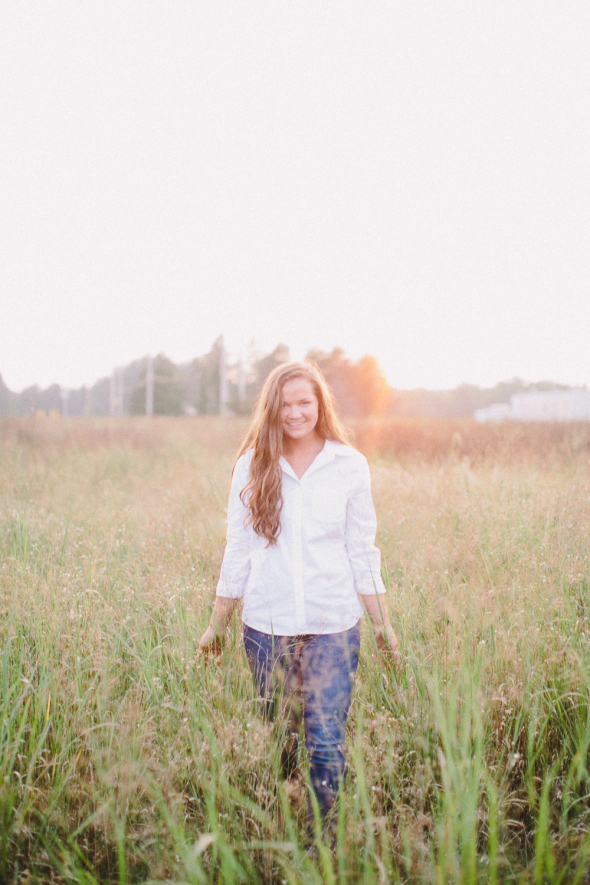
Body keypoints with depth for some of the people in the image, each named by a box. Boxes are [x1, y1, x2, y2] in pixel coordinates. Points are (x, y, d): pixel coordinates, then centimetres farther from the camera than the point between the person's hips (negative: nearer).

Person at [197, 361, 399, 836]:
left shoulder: (350, 465, 2)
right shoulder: (252, 466, 3)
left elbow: (362, 551, 6)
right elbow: (237, 550, 8)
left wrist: (383, 622, 5)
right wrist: (217, 623, 9)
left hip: (333, 624, -1)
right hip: (267, 622, 1)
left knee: (327, 740, -5)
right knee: (277, 735, 10)